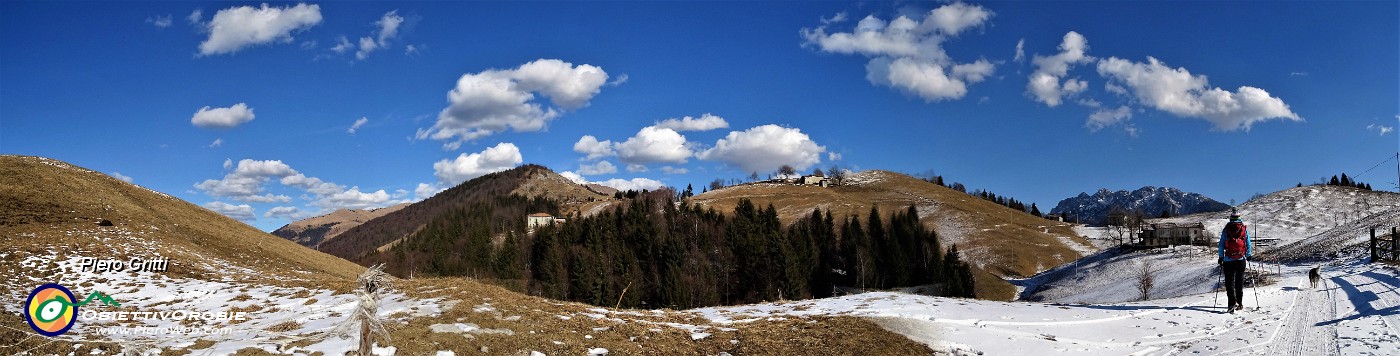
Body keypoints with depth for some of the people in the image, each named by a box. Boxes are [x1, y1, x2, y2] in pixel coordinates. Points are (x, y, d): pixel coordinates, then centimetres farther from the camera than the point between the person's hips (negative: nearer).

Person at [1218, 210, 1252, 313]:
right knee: (1239, 281, 12)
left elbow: (1221, 244, -2)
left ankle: (1232, 302, -16)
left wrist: (1221, 257, 4)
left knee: (1229, 281, -1)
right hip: (1241, 259, 2)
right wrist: (1248, 255, 18)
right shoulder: (1244, 229, 2)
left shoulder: (1226, 229, -2)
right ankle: (1239, 303, 16)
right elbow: (1249, 244, 6)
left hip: (1229, 259, -2)